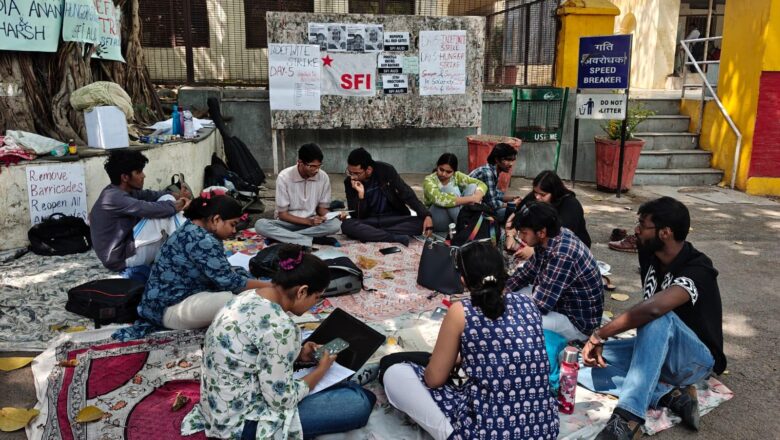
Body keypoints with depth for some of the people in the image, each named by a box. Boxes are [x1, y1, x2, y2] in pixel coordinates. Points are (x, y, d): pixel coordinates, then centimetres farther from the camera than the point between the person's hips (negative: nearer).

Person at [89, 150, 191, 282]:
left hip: (126, 248, 10)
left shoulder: (122, 191, 5)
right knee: (164, 210, -18)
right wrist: (178, 205, -11)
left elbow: (148, 195, 10)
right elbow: (151, 209, -28)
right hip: (121, 259, -10)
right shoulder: (114, 197, -23)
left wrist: (177, 196, -8)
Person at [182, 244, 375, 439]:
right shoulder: (278, 326, -28)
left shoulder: (248, 297, 0)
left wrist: (298, 354, 9)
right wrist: (321, 370, -5)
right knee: (360, 403, -10)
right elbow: (282, 400, -20)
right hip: (242, 424, -9)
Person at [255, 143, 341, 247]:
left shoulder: (323, 177, -8)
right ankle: (312, 240, -33)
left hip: (313, 223, 2)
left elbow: (322, 208, 4)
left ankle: (279, 236, -26)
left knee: (335, 224, -30)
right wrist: (309, 221, -24)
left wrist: (325, 217, -20)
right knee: (260, 224, -31)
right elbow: (282, 214, -12)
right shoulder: (284, 177, -16)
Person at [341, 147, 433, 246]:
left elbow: (407, 194, -10)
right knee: (346, 225, -32)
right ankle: (397, 238, -32)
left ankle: (372, 234, -24)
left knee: (422, 223, -26)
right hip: (369, 222, 0)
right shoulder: (349, 183, -10)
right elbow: (357, 216, -11)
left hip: (393, 218, 0)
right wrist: (360, 194, -27)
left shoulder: (386, 170, -12)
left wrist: (426, 215, -22)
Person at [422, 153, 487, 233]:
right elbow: (440, 200, -35)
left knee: (472, 187, -13)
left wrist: (477, 197, -31)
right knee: (450, 190, -27)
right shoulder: (429, 180, -16)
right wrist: (470, 199, -36)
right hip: (438, 223, -5)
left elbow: (481, 184, -7)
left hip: (455, 219, 5)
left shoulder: (457, 176, -1)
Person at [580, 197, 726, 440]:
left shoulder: (697, 271, -26)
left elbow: (653, 308, -44)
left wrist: (598, 335, -38)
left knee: (658, 319, -40)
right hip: (656, 350, 7)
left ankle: (629, 416, -43)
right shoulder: (651, 256, -4)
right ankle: (671, 395, -19)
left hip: (695, 359, -7)